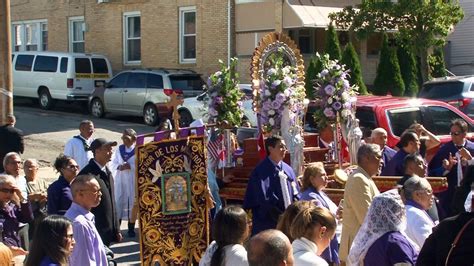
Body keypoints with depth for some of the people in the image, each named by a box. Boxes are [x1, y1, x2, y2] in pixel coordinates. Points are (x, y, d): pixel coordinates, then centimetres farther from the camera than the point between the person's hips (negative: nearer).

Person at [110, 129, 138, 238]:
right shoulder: (119, 149, 8)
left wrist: (130, 166, -22)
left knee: (133, 204, 4)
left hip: (133, 181, -3)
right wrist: (119, 166, -13)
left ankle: (131, 228, 17)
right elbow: (112, 163, 7)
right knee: (118, 204, 0)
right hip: (120, 180, 3)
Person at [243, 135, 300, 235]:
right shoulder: (261, 171, -10)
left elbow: (296, 194, 13)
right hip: (267, 224, -6)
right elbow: (264, 199, -15)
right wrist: (281, 216, -15)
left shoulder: (288, 169, 9)